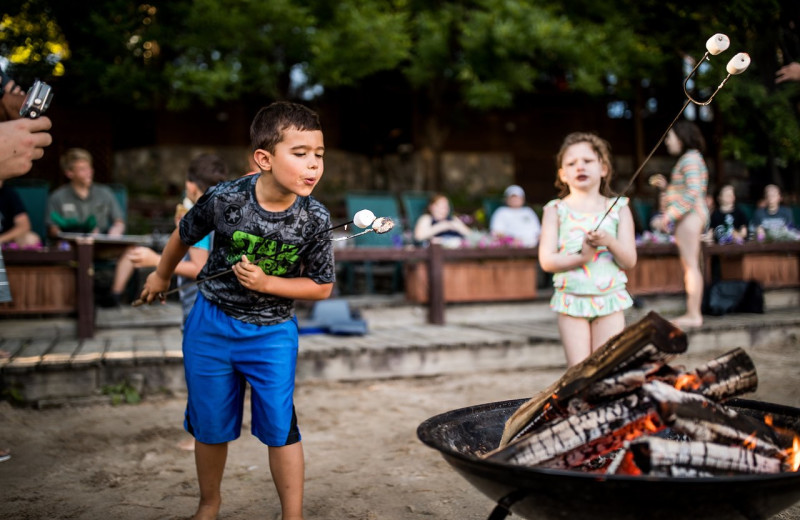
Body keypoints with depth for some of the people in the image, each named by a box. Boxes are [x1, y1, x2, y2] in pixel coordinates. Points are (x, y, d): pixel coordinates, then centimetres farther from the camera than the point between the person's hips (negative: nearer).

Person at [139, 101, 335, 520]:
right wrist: (161, 275, 18)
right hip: (211, 325, 1)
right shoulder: (224, 199, -20)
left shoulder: (315, 219, -19)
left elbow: (321, 287, -7)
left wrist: (266, 283, -21)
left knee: (280, 427, -1)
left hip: (273, 332, -1)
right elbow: (184, 235, 2)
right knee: (210, 425, 14)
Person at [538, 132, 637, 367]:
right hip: (572, 299, -1)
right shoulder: (557, 210, 1)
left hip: (610, 297, 1)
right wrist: (580, 258, -20)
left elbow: (629, 261, -1)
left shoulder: (618, 208, 4)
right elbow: (547, 260, -6)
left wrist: (609, 241, -19)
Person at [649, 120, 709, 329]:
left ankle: (693, 314, -7)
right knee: (690, 266, 9)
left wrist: (669, 216, -19)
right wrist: (665, 185, 13)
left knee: (691, 265, -9)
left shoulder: (690, 159, -11)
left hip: (689, 216, -10)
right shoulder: (688, 159, 20)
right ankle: (693, 312, 12)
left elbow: (692, 193, -20)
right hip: (688, 217, 10)